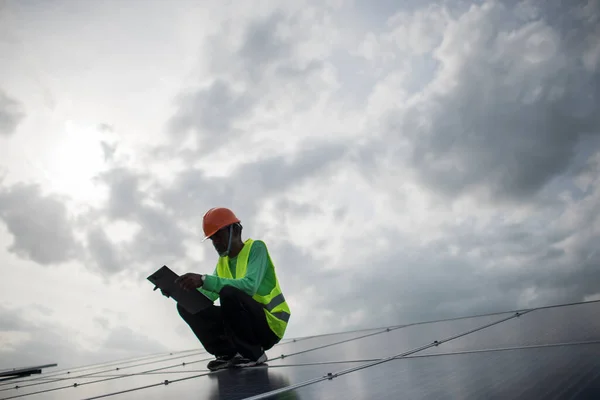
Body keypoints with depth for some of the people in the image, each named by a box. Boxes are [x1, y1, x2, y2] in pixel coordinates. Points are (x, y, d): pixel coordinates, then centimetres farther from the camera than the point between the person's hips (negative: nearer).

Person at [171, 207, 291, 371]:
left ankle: (252, 353, -15)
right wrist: (181, 290, -17)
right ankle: (229, 353, -6)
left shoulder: (256, 248, -11)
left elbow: (249, 286, -29)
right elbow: (208, 296, 1)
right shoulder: (223, 261, 12)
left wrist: (204, 280, -36)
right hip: (245, 323, 7)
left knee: (229, 293, -34)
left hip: (269, 324, -7)